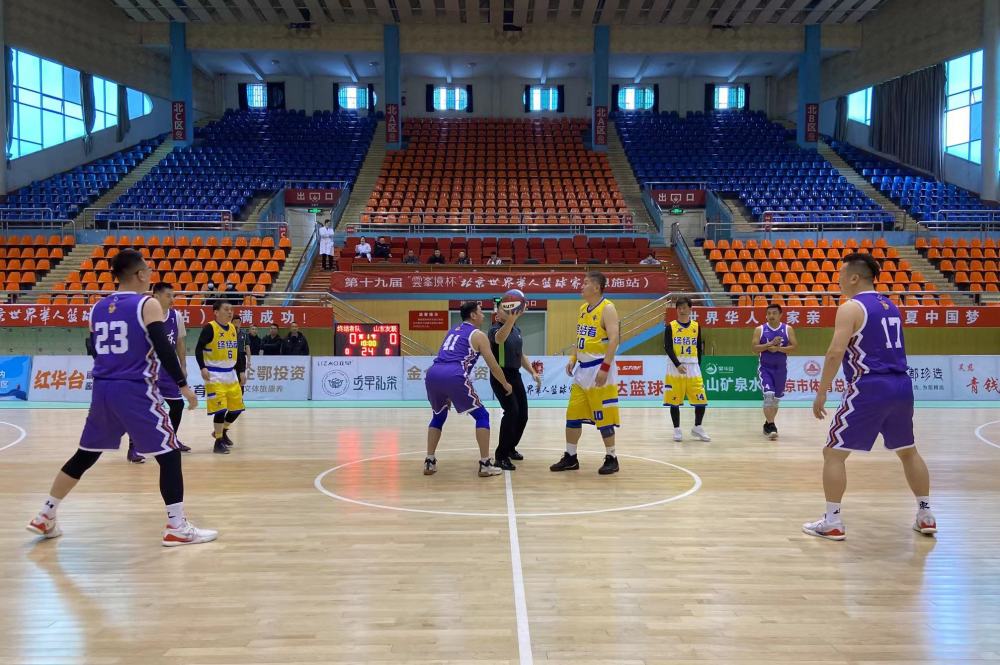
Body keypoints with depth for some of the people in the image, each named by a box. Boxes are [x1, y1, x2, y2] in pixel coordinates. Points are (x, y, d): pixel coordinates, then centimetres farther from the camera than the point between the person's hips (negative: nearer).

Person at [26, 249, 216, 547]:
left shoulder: (98, 308, 11)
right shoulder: (147, 305, -8)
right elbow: (164, 349, -15)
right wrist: (183, 385, -10)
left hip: (102, 389, 7)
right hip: (135, 391, -6)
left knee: (85, 455, 21)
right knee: (169, 455, 0)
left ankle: (45, 517, 28)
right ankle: (177, 528, -3)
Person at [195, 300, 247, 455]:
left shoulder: (233, 328, 9)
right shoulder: (210, 328, -11)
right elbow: (198, 349, -11)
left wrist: (241, 371, 15)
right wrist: (203, 368, -22)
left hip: (231, 374, 7)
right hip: (215, 375, -7)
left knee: (237, 407, 11)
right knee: (220, 408, -13)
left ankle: (223, 432, 34)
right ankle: (218, 442, -1)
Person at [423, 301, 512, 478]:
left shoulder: (452, 331, 32)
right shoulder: (478, 335, 12)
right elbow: (493, 366, 13)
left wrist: (448, 395, 46)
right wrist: (505, 384, 30)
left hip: (433, 374, 6)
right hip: (453, 376, -6)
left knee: (439, 416, 29)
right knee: (482, 416, 9)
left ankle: (429, 462, 22)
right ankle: (485, 464, 5)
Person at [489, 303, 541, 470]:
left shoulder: (517, 330, 11)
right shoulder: (495, 329, -13)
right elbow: (500, 338, -40)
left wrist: (532, 372, 11)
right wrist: (512, 318, -56)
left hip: (515, 375, 8)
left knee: (522, 414, 9)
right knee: (512, 411, -21)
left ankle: (510, 448, 32)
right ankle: (501, 456, -13)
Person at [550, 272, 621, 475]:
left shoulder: (607, 308, -13)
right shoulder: (583, 308, 13)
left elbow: (613, 340, -20)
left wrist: (604, 368, -25)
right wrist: (573, 359, 12)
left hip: (599, 368, -8)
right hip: (582, 368, 8)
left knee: (604, 417, -2)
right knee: (573, 414, 10)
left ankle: (611, 459, 10)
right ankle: (570, 457, 19)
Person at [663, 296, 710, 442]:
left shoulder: (696, 326, 9)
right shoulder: (671, 326, 0)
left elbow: (699, 349, 13)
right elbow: (667, 347, -9)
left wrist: (698, 366, 7)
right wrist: (677, 365, -20)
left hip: (692, 368, 2)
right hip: (675, 369, -2)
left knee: (701, 400, -2)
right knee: (674, 401, 0)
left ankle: (697, 428, 16)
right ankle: (677, 430, 13)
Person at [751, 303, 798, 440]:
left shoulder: (788, 329, -1)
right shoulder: (760, 329, -3)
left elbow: (795, 346, -7)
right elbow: (754, 348, -10)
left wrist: (778, 348, -20)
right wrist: (770, 344, -20)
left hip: (781, 368, 2)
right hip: (765, 368, -2)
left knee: (776, 399, 12)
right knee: (768, 395, -18)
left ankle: (768, 424, 31)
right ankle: (771, 426, -13)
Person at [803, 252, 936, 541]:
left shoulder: (850, 308, -8)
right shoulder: (891, 307, 16)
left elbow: (835, 353, -17)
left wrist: (821, 393, -12)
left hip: (869, 388, -8)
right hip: (901, 386, 8)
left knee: (833, 452, 2)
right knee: (908, 451, 24)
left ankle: (832, 523, 2)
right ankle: (926, 516, 29)